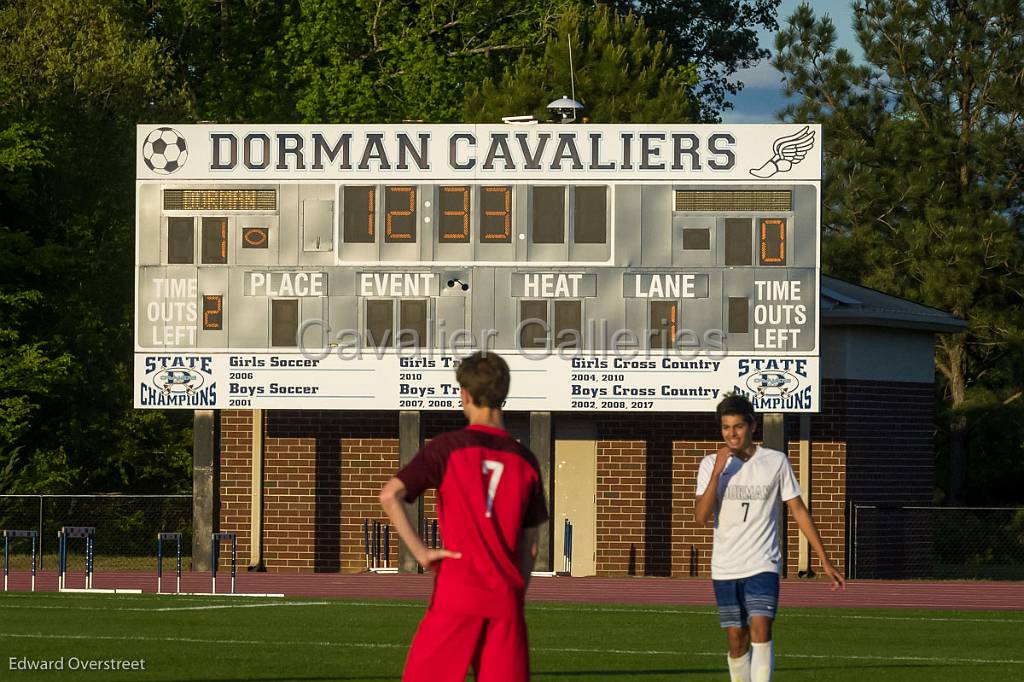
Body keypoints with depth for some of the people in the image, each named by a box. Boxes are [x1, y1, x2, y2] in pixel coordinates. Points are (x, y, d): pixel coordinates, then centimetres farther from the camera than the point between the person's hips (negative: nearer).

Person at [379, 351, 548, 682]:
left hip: (456, 593, -3)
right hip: (505, 599, 3)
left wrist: (419, 551, -7)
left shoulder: (447, 448, -2)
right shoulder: (525, 461, 8)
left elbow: (389, 495, -13)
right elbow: (530, 545, 11)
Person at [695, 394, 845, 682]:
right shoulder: (710, 465, 3)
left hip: (763, 565, -2)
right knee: (737, 642, 5)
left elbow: (799, 511, 4)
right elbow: (701, 516, -8)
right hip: (725, 568, 2)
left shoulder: (776, 462, 0)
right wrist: (717, 472, -18)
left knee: (760, 629, -20)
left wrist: (825, 561, 2)